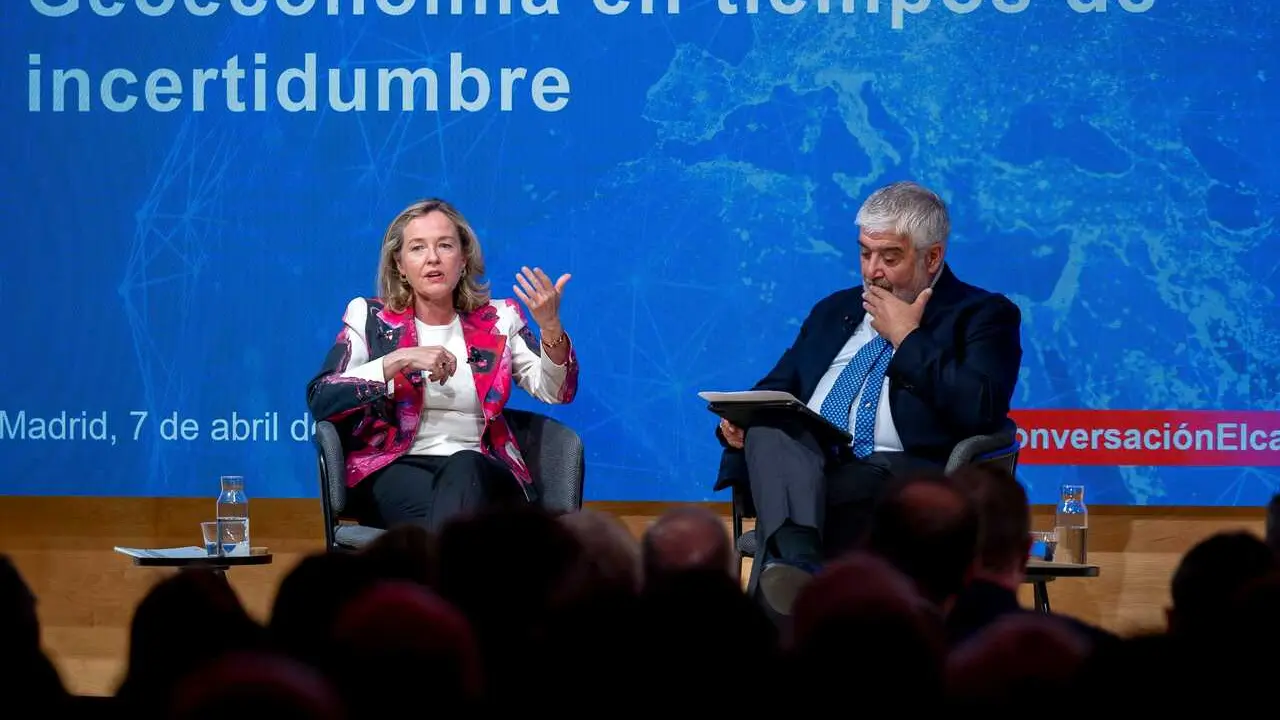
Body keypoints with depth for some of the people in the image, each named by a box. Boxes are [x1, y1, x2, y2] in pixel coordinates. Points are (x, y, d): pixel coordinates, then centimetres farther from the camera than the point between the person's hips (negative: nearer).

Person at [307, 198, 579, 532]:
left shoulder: (498, 321, 15)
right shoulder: (369, 317, 10)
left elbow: (556, 391, 5)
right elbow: (320, 399, -3)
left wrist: (550, 327, -13)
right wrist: (399, 360, -13)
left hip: (481, 477, 2)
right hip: (394, 472, -2)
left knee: (463, 468, -38)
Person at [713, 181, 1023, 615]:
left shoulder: (983, 315, 10)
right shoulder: (834, 311, 29)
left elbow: (982, 411, -8)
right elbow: (775, 388, 28)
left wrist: (906, 338, -1)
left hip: (895, 478, -4)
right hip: (796, 463, 4)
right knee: (768, 426, -33)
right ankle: (800, 566, -59)